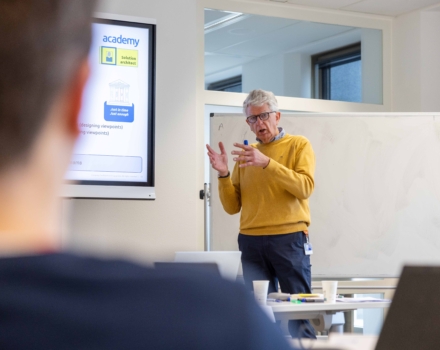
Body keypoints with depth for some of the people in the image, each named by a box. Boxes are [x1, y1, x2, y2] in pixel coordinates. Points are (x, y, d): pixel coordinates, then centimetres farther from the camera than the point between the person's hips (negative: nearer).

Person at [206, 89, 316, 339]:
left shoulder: (298, 145, 5)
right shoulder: (246, 154, 15)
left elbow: (305, 187, -12)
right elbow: (233, 207, 12)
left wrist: (267, 163, -20)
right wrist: (224, 175, -4)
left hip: (289, 239, -3)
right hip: (251, 242, 3)